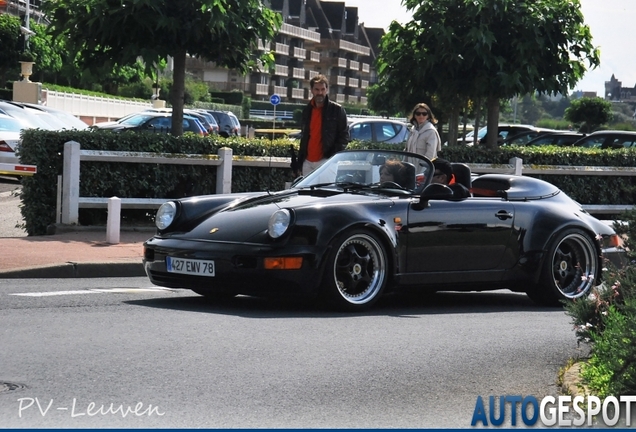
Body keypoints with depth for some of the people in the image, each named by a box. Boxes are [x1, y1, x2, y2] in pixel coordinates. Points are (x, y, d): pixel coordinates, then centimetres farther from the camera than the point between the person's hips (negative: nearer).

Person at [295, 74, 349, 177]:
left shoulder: (336, 110, -1)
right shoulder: (307, 111, 16)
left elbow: (344, 136, -3)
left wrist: (334, 155, -14)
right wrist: (299, 164, 16)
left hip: (325, 161, -6)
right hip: (307, 162, 6)